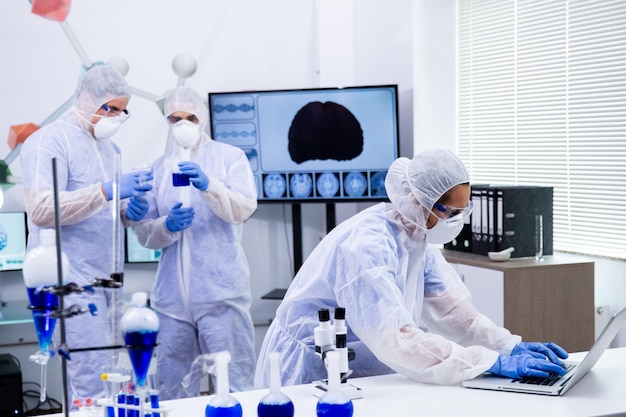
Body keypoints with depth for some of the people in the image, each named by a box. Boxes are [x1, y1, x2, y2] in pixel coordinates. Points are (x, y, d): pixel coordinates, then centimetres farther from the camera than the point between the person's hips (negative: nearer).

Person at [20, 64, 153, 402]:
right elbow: (41, 209, -19)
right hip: (72, 281, -8)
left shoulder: (107, 145, 19)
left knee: (93, 381, 10)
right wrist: (106, 191, -25)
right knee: (97, 384, -12)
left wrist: (129, 211, 4)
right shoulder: (50, 140, -7)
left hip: (104, 280, 8)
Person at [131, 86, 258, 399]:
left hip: (221, 292, -3)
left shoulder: (230, 156, 5)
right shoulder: (158, 168, 14)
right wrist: (168, 225, -10)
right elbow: (144, 233, 11)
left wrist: (208, 184, -25)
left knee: (234, 385, -2)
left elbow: (244, 209, -9)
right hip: (172, 298, 3)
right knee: (173, 393, 6)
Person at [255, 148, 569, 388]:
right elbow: (397, 340, -33)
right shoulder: (366, 245, -26)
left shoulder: (419, 236, -2)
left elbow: (450, 309, -2)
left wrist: (510, 347, -14)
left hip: (356, 370, 7)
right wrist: (493, 363, -33)